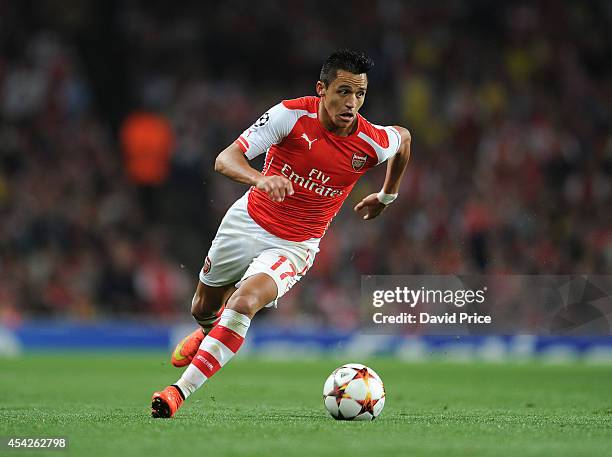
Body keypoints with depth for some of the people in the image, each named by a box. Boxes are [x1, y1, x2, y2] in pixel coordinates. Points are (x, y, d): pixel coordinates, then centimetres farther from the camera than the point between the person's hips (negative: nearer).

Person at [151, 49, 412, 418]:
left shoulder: (373, 143, -17)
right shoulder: (292, 115, -21)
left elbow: (404, 137, 10)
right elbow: (225, 159, -26)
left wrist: (387, 196, 20)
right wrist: (259, 178, -48)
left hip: (294, 246, -2)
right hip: (248, 222, 2)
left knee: (244, 302, -30)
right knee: (204, 309, 20)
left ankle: (180, 392, -27)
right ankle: (209, 333, 60)